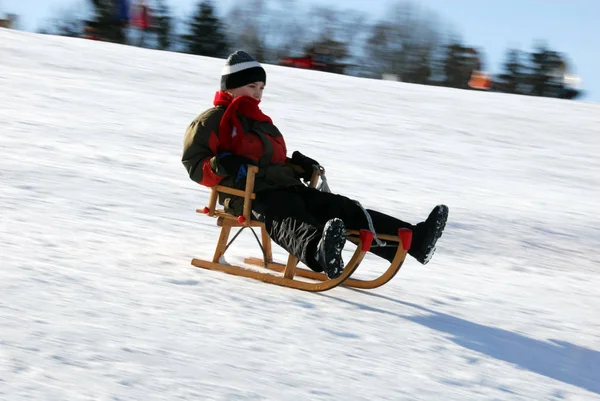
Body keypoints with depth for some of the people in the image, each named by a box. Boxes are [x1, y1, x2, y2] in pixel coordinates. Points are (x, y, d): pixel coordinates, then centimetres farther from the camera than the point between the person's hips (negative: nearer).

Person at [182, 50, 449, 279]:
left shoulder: (260, 121, 32)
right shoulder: (212, 120, 7)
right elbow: (194, 164, -2)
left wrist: (297, 166, 16)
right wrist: (222, 166, -21)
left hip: (284, 188, 8)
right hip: (248, 194, -8)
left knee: (343, 208, -10)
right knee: (288, 219, -41)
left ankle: (413, 240, -21)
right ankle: (319, 251, -77)